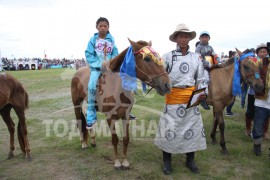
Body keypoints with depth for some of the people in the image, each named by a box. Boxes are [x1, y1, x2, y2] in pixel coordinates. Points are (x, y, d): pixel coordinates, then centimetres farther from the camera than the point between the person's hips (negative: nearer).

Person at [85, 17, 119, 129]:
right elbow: (88, 55, -4)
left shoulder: (111, 39, 6)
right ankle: (91, 117, -14)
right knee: (92, 87, -24)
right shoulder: (93, 39, 0)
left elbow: (115, 54, 6)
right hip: (96, 67, -2)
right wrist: (100, 64, -14)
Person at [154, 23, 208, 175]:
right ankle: (167, 161, 21)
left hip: (192, 96, 3)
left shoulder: (196, 57, 9)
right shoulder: (168, 56, 1)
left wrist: (203, 92, -8)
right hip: (173, 96, -3)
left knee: (193, 127, 9)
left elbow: (201, 78, 8)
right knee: (169, 127, 2)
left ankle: (190, 160, 28)